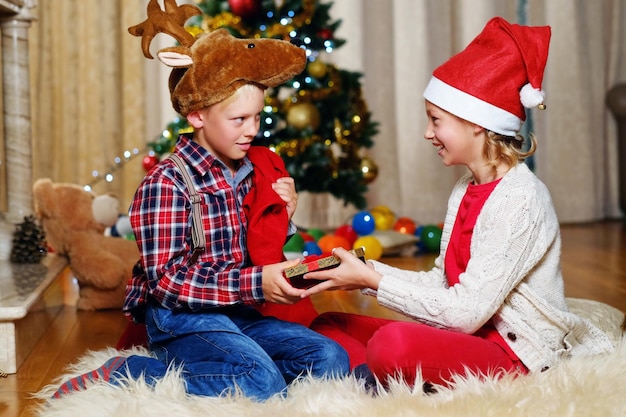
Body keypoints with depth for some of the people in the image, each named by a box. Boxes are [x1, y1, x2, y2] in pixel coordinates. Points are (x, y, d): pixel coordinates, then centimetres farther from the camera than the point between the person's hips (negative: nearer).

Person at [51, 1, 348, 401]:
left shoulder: (251, 173, 10)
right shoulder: (167, 183, -12)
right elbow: (166, 280, -19)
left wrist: (281, 218, -2)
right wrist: (254, 283, -25)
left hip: (236, 314, 8)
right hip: (180, 317, -8)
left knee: (331, 359, -7)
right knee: (262, 383, -30)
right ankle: (124, 376, -13)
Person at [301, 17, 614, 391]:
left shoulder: (521, 199, -18)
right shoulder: (464, 192, 11)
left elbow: (466, 311, -22)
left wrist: (372, 281, -18)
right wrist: (369, 271, -1)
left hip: (515, 356, -9)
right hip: (467, 337, 9)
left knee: (393, 343, -37)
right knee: (328, 327, 3)